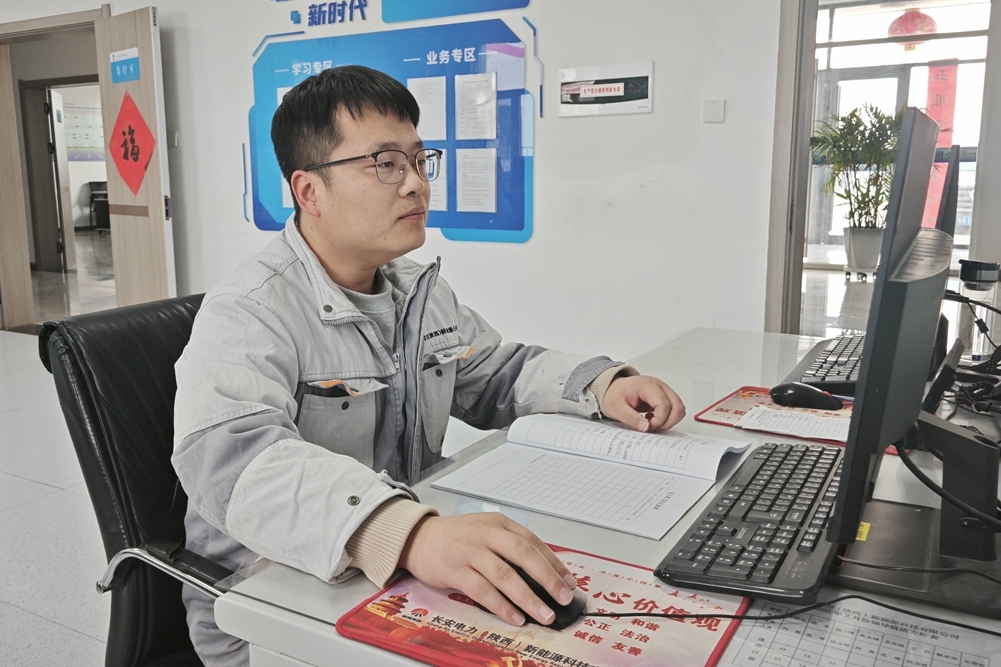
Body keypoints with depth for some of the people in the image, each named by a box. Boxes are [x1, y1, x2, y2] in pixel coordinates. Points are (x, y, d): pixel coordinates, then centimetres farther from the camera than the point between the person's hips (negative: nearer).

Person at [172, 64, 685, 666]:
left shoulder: (421, 291, 8)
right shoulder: (247, 315, -19)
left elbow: (498, 374, 19)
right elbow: (232, 458, -36)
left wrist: (604, 386, 0)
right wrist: (411, 533, -53)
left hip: (409, 579, 7)